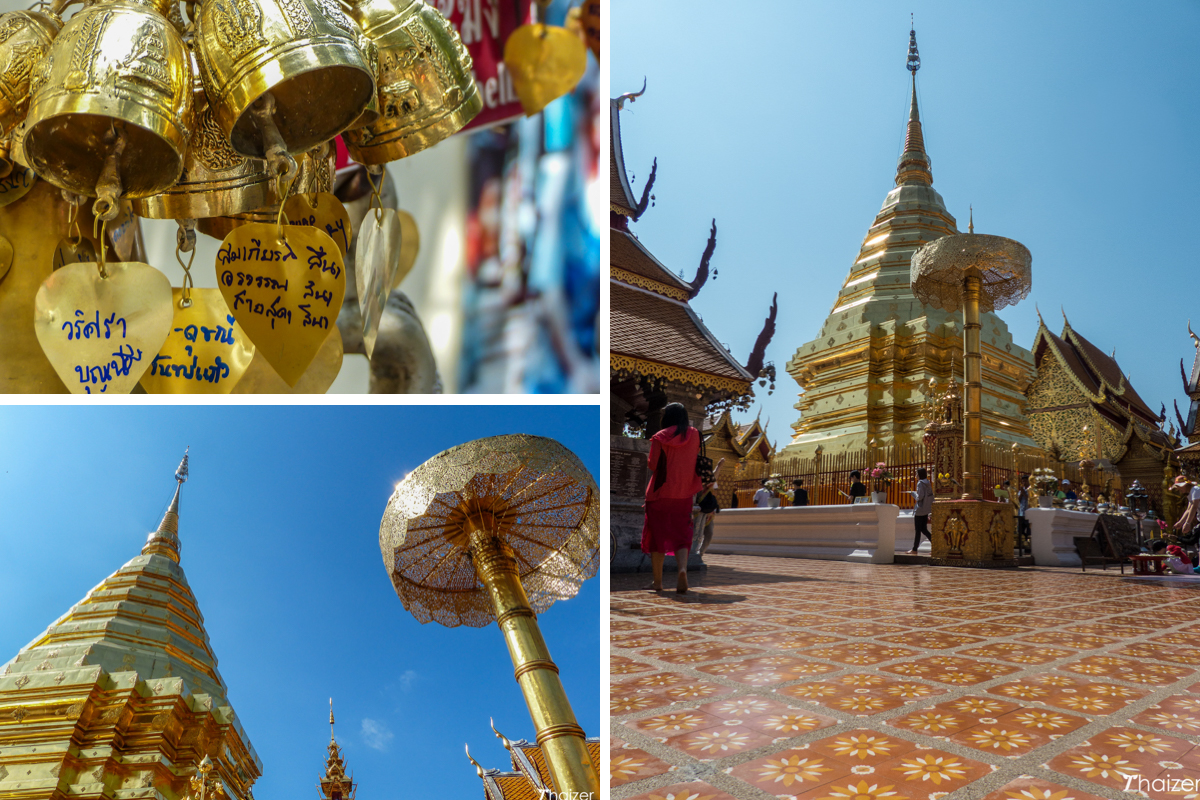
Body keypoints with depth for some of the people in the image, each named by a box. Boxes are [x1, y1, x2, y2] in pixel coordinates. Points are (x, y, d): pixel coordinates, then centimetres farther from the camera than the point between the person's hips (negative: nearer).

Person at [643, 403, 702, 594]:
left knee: (657, 534, 8)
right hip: (684, 494, 2)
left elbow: (652, 465, -9)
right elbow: (697, 459, 10)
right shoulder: (694, 435, 3)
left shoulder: (659, 438, -7)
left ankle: (658, 581, 10)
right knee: (681, 534, 7)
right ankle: (683, 569, -19)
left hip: (660, 492, -2)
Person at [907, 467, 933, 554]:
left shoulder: (920, 483, -14)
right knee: (924, 529, 14)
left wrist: (915, 496, -3)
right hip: (926, 510, 8)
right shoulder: (928, 483, 10)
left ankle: (914, 549, 7)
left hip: (920, 510, -8)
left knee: (917, 530, 0)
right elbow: (932, 497, 13)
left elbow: (920, 496, -23)